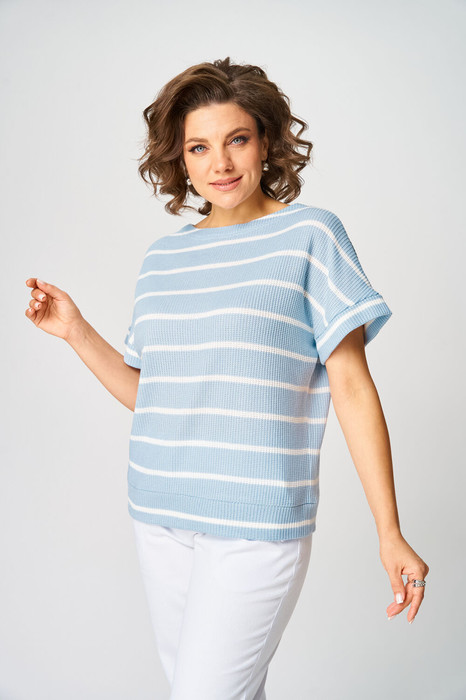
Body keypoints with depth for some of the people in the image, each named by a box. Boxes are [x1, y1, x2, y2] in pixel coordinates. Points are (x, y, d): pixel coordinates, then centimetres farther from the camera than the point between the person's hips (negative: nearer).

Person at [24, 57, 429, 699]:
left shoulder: (309, 235, -4)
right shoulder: (163, 257, 9)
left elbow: (353, 387, -6)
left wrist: (390, 532, -7)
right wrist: (75, 329, 4)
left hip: (258, 526, -5)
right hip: (161, 521, 5)